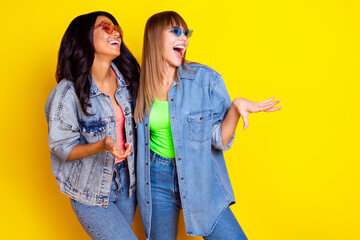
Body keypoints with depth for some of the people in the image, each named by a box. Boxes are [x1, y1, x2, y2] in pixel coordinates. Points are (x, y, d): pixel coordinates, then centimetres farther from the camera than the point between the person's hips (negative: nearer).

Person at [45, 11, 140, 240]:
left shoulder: (126, 79, -4)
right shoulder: (68, 92, -21)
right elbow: (62, 148, -14)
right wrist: (102, 145, -31)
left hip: (126, 180, 5)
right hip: (91, 192, -5)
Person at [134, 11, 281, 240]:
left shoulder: (206, 79, -5)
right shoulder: (141, 86, 1)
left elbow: (220, 140, -9)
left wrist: (236, 107, -23)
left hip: (200, 180, -1)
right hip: (157, 181, 1)